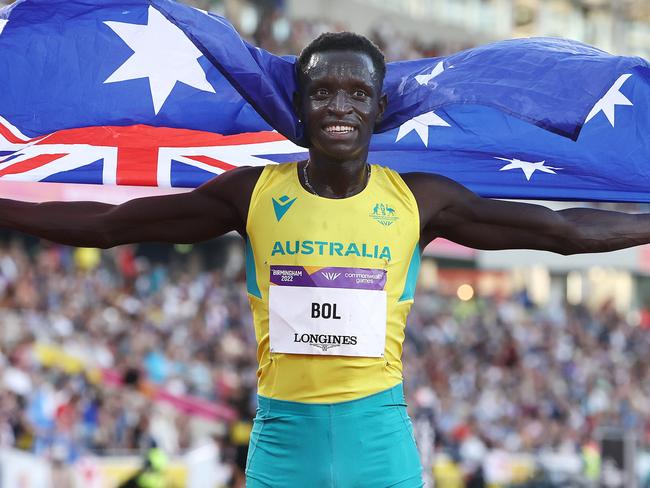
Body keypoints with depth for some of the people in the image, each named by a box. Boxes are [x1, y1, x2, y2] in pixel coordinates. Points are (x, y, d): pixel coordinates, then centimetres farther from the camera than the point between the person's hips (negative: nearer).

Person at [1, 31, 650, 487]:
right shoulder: (252, 193, 1)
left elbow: (566, 230, 8)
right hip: (283, 431, 0)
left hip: (379, 432, 0)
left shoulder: (419, 199, 1)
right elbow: (106, 224, 5)